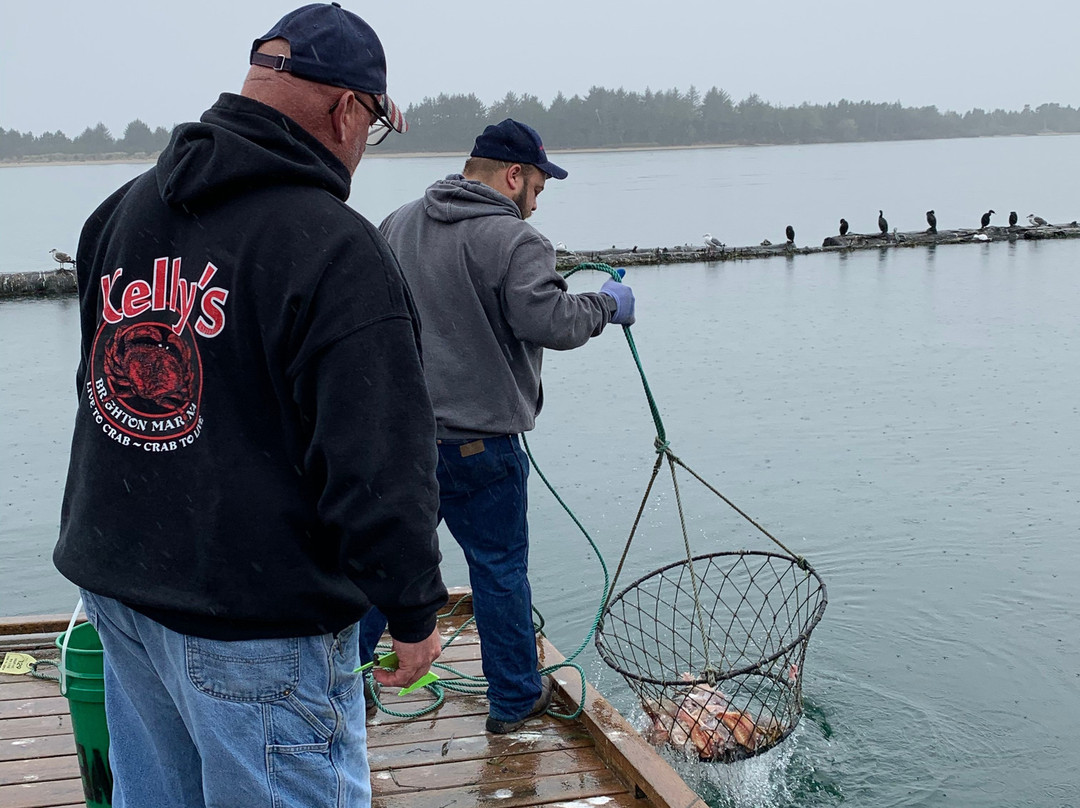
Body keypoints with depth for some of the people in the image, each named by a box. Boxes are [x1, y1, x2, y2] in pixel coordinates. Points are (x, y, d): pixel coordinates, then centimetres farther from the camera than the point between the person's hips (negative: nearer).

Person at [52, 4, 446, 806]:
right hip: (257, 622, -8)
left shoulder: (124, 210, 7)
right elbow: (380, 463, -22)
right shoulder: (335, 249, -20)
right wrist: (415, 611, -9)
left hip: (116, 582, 8)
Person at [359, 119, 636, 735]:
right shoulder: (513, 240, -14)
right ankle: (516, 699, 22)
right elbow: (550, 322, -23)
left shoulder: (397, 226, 10)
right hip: (475, 440, -6)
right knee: (500, 567, 9)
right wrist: (607, 306, -6)